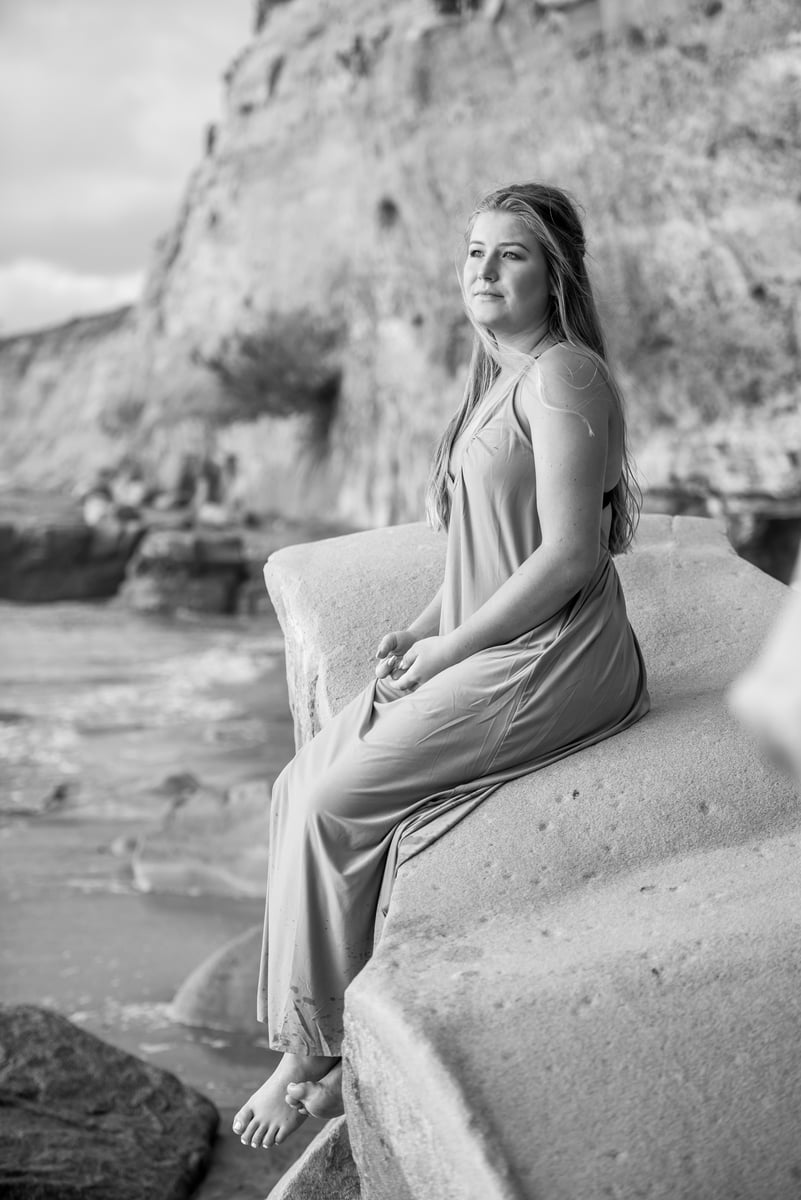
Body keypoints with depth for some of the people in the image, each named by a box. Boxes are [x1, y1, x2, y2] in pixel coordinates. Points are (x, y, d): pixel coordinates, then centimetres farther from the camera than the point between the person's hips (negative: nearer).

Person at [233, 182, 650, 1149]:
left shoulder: (562, 376, -13)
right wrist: (418, 632, 7)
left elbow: (570, 556, -20)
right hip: (478, 654, 9)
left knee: (335, 803, -13)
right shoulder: (500, 378, 17)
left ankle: (316, 1054, 5)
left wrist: (445, 647, -15)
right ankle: (328, 1044, 5)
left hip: (548, 663, -9)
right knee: (300, 787, 0)